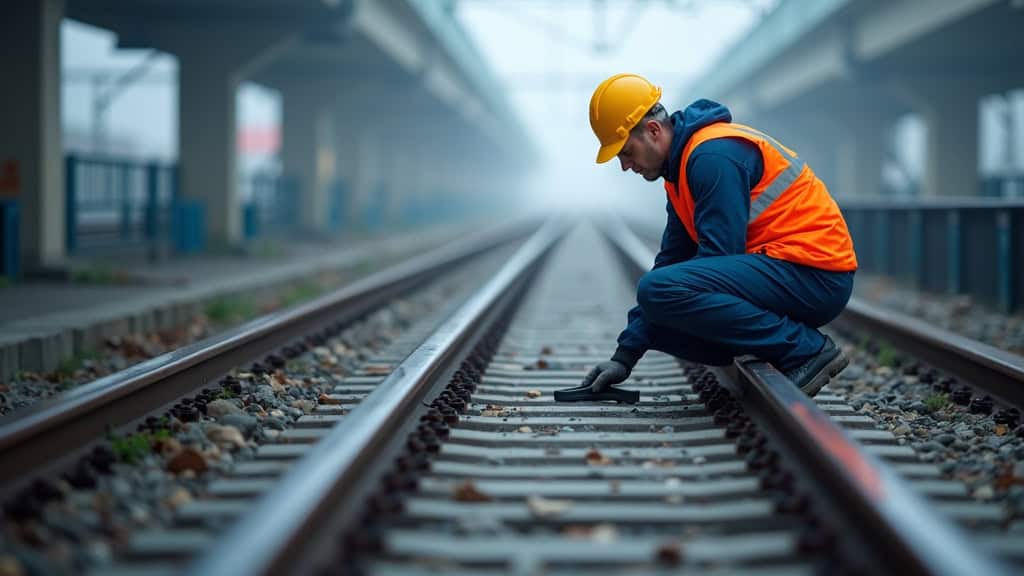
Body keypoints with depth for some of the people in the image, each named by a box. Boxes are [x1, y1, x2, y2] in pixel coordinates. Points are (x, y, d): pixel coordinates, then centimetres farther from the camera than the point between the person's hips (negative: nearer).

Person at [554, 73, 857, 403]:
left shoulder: (713, 156, -15)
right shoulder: (682, 168, 18)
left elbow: (720, 255, -19)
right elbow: (671, 261, 20)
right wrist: (624, 357, 15)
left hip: (813, 275, -10)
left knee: (660, 292, -25)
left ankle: (805, 349, -16)